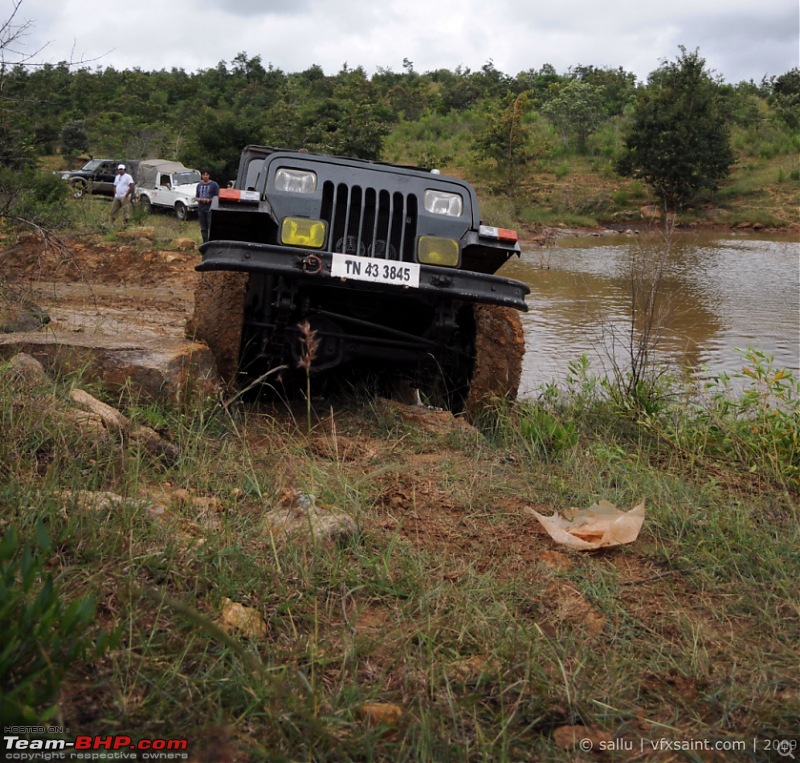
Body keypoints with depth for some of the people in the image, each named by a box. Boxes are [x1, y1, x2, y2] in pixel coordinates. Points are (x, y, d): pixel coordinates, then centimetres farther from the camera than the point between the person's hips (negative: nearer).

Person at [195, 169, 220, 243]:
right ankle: (205, 243, 16)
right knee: (203, 228, 9)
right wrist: (199, 199, -5)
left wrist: (209, 200, -16)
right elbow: (197, 197, 18)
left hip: (210, 209, -5)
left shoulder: (214, 185, -2)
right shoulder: (199, 185, 13)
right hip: (201, 209, 5)